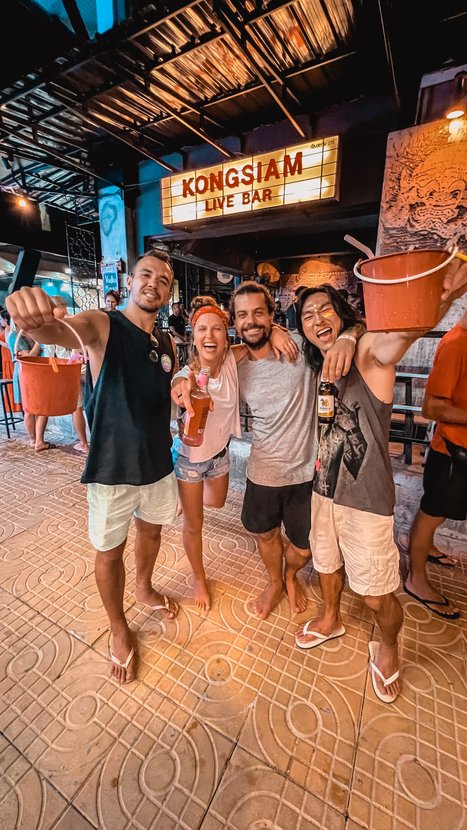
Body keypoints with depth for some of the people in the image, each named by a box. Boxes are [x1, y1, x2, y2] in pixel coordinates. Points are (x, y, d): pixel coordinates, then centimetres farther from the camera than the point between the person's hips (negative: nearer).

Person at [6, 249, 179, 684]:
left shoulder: (167, 343, 4)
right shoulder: (101, 325, -11)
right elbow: (59, 332, -33)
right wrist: (35, 320, -56)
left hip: (158, 462, 5)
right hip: (111, 468, -5)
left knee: (151, 530, 25)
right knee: (109, 551, 13)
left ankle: (144, 589, 56)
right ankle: (118, 630, 41)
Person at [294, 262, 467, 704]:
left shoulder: (369, 353, -15)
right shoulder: (314, 368, 4)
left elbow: (403, 330, -39)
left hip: (366, 499, -5)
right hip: (323, 489, 6)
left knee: (377, 595, 13)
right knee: (326, 563, 27)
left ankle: (387, 650, 47)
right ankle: (330, 619, 58)